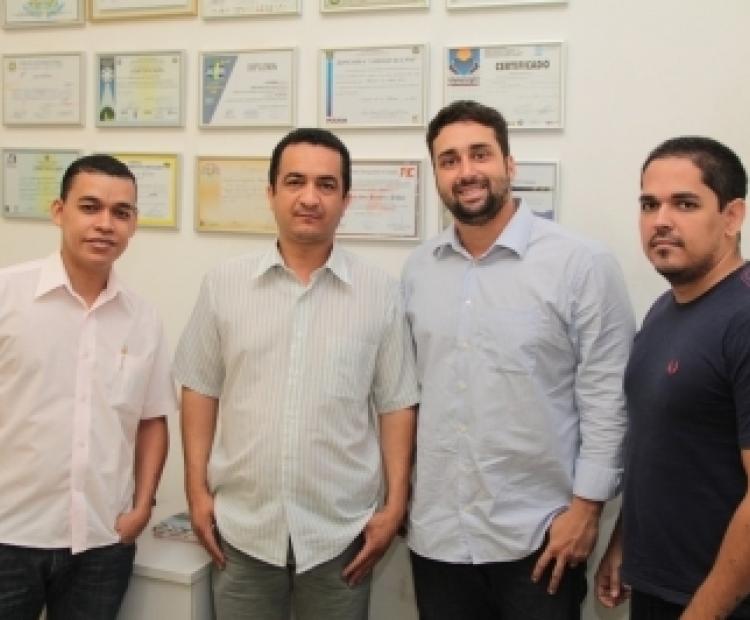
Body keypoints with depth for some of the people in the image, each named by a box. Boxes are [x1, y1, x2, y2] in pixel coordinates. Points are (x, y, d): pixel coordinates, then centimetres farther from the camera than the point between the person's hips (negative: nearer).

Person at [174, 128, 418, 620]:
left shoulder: (381, 293, -3)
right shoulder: (224, 285, 0)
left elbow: (397, 406, -1)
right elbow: (201, 392, 5)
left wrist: (396, 505, -4)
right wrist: (198, 491, 2)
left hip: (339, 532, -1)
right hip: (241, 529, 1)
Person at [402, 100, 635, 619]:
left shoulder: (583, 264, -10)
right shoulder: (418, 269, 5)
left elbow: (607, 395, -9)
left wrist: (587, 507, -11)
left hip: (538, 536, -4)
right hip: (436, 534, 4)